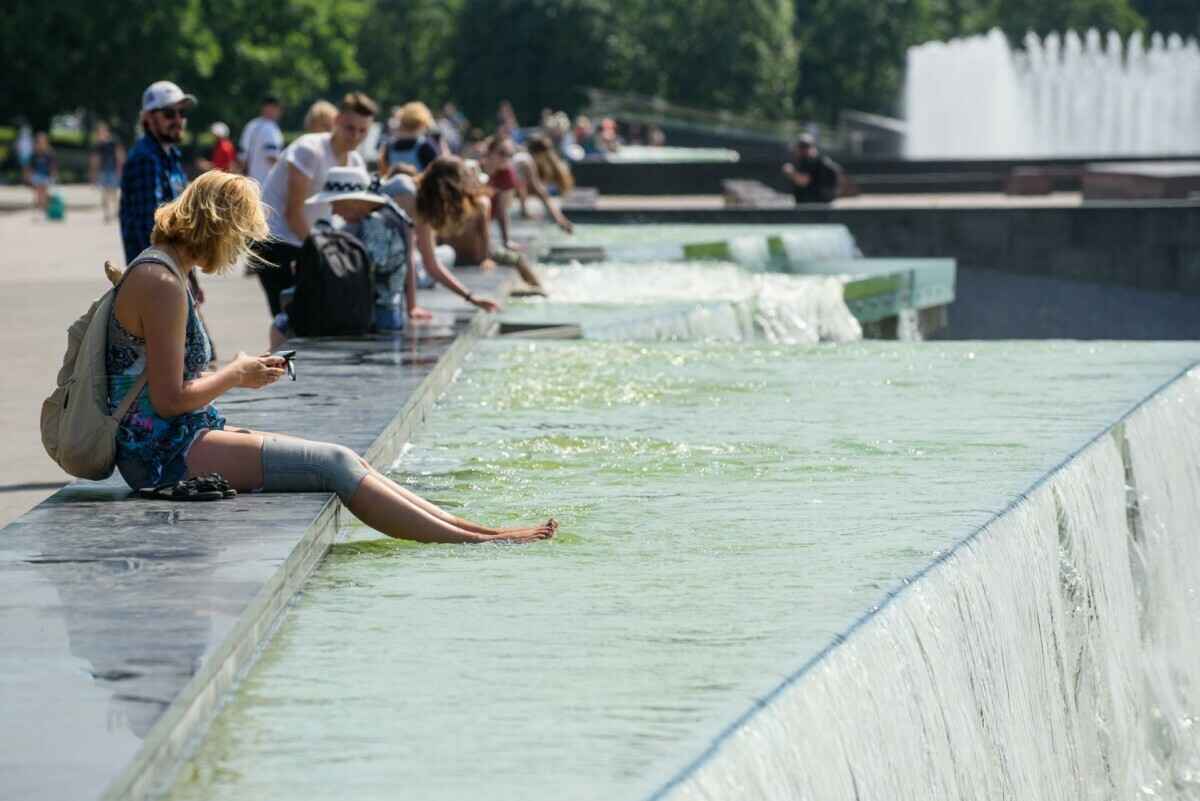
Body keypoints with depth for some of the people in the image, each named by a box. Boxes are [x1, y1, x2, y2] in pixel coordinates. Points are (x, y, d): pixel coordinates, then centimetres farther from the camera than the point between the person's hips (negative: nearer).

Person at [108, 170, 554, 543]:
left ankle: (460, 526, 0)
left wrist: (240, 372, 9)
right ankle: (476, 541, -9)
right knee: (334, 465, -12)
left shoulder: (157, 270, 16)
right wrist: (236, 376, -5)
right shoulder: (162, 285, -17)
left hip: (170, 446, 10)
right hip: (166, 454, -10)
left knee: (342, 462, 3)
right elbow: (169, 399, -20)